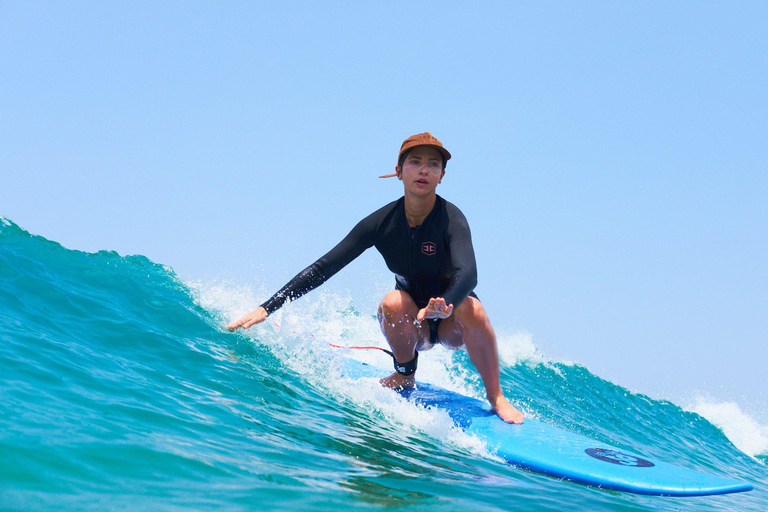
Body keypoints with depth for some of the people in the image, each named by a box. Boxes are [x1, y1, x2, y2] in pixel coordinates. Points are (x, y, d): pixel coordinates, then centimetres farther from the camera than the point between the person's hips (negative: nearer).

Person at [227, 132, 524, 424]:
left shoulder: (451, 220, -22)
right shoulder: (382, 223, -14)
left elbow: (468, 274, -40)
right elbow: (323, 268, -14)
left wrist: (443, 306, -63)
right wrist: (267, 308, -21)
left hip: (452, 324, -2)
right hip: (410, 326, 2)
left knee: (472, 308, -34)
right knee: (393, 301, -30)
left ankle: (495, 397, -15)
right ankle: (405, 377, -4)